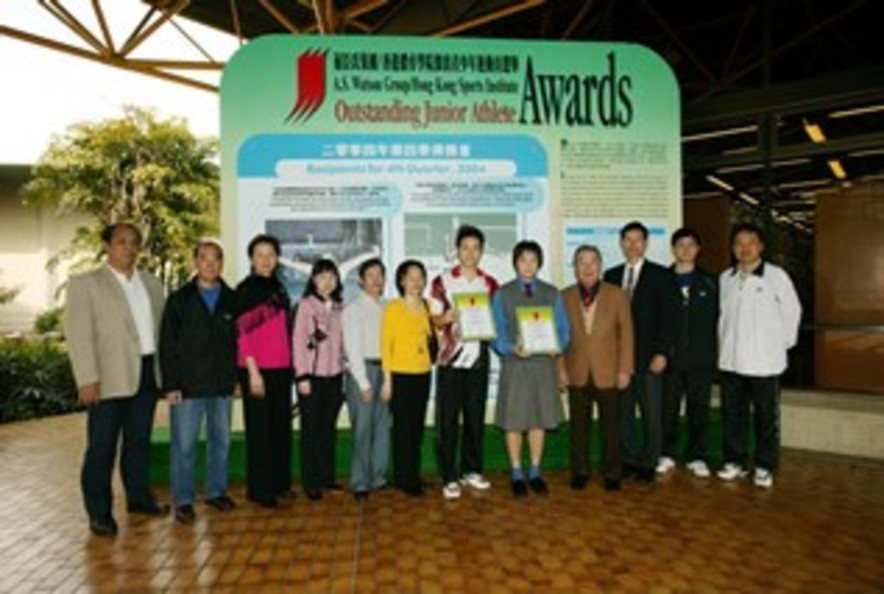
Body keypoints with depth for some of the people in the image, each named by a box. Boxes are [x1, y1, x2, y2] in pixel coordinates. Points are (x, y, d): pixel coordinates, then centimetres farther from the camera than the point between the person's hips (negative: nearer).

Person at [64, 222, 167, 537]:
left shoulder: (152, 283, 12)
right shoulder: (85, 283, -2)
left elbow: (161, 326, 11)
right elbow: (78, 334, -8)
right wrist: (87, 378, -15)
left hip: (147, 372, 5)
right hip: (110, 377, -4)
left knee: (139, 440, 15)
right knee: (102, 445, 3)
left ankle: (139, 496, 28)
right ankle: (99, 512, 14)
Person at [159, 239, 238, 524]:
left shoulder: (232, 300, 5)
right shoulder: (179, 300, 0)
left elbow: (240, 341, 7)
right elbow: (167, 346, -3)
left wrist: (238, 378, 3)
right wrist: (170, 385, -8)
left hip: (223, 386, 3)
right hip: (188, 386, -2)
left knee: (221, 441, 12)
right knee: (184, 445, 3)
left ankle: (216, 491, 27)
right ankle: (183, 500, 15)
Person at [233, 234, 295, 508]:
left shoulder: (280, 290, 12)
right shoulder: (245, 291, -5)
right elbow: (242, 334, -10)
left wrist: (291, 364, 9)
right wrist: (253, 371, -15)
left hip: (281, 368, 6)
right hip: (256, 369, -6)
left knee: (282, 426, 11)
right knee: (259, 429, 2)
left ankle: (280, 482, 23)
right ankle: (259, 488, 13)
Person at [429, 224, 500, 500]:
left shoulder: (490, 283, 8)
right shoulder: (442, 282, 0)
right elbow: (434, 320, 0)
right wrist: (446, 318, -21)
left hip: (479, 358, 3)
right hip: (450, 358, -3)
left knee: (476, 417, 11)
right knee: (447, 420, -1)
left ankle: (471, 470, 26)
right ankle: (448, 478, 8)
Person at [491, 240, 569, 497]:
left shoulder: (551, 293, 6)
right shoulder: (503, 294, 0)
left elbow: (563, 329, 5)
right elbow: (496, 333, -3)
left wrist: (557, 346, -15)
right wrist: (512, 348, -21)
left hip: (545, 363, 2)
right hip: (514, 364, -2)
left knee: (540, 419, 10)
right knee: (513, 421, 5)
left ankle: (535, 473, 25)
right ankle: (516, 474, 21)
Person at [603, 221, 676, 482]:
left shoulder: (660, 275, 1)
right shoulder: (611, 275, 11)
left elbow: (665, 316, -5)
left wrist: (661, 353, -11)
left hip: (648, 356, -3)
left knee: (652, 413, 5)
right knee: (622, 411, 9)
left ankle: (649, 462, 18)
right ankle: (629, 458, 21)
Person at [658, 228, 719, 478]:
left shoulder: (709, 282, 8)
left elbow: (718, 317, 7)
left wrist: (714, 350, -1)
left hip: (701, 359, 1)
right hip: (671, 357, -1)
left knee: (699, 410, 7)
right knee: (668, 409, 4)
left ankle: (697, 457, 19)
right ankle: (668, 455, 18)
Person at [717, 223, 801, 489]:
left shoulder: (776, 275, -8)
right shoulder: (725, 278, 4)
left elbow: (792, 311, -1)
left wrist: (783, 344, 1)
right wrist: (724, 343, 8)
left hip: (765, 362, -3)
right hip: (730, 360, 4)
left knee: (766, 416, 6)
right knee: (732, 414, 11)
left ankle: (765, 467, 19)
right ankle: (735, 461, 25)